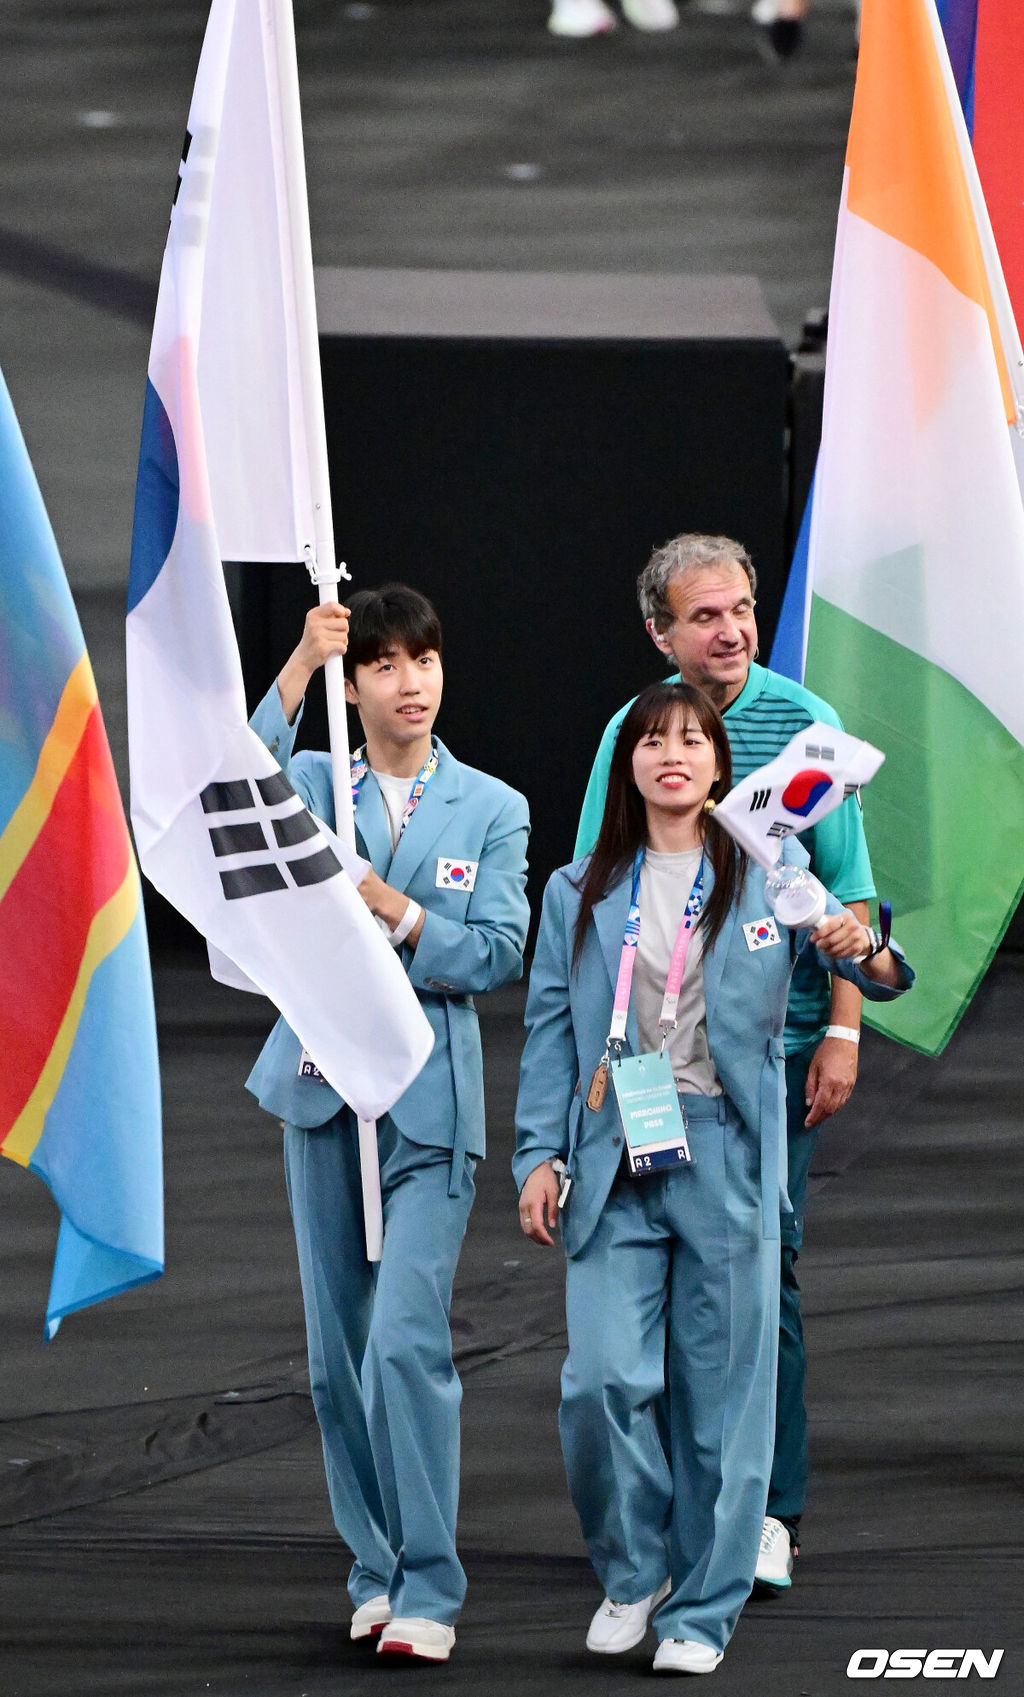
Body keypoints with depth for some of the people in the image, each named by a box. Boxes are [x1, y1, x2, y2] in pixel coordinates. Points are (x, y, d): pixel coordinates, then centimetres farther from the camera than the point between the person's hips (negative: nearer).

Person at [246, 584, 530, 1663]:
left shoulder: (492, 810, 5)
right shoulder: (315, 787, 6)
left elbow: (495, 957, -2)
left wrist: (389, 907, -14)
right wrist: (299, 668, -23)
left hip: (430, 1098, -3)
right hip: (323, 1084, 3)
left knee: (407, 1340, -15)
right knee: (338, 1351, 7)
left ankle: (429, 1591, -11)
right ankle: (377, 1570, 19)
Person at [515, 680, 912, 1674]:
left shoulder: (767, 877, 6)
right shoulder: (580, 895, 10)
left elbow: (875, 972, 0)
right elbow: (551, 1029, 11)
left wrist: (861, 951, -24)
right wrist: (539, 1154, 1)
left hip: (727, 1156, -1)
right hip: (614, 1162, 1)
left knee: (723, 1388, 1)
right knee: (604, 1379, -10)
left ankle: (703, 1610, 12)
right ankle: (631, 1571, 13)